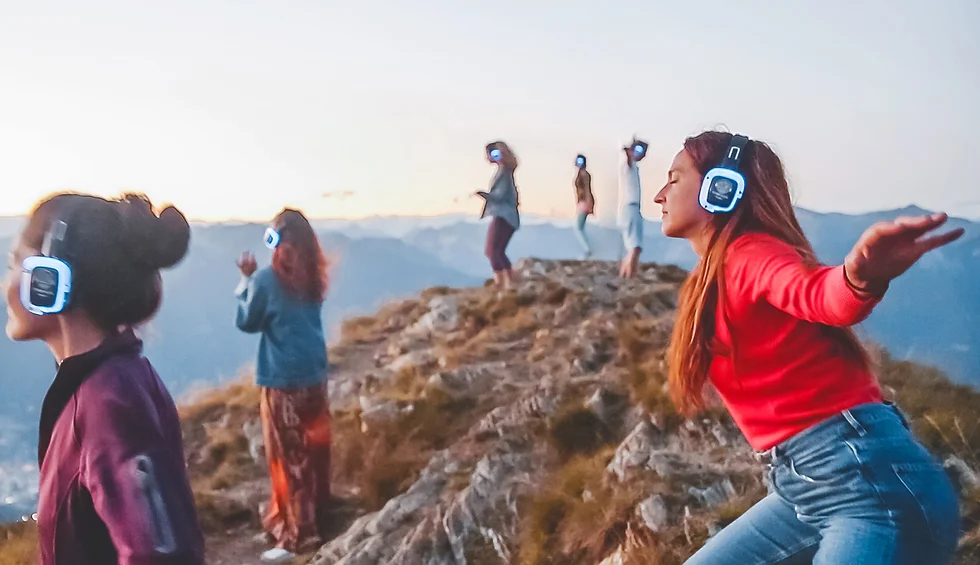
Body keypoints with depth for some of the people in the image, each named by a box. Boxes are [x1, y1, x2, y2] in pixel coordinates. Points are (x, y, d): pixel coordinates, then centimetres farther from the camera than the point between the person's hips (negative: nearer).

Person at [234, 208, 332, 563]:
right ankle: (317, 522, 29)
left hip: (283, 381, -6)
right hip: (315, 376, 6)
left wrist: (246, 279, 6)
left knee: (290, 458, 2)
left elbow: (246, 322, -1)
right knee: (314, 452, 15)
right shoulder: (313, 277, 3)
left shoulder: (267, 279, -14)